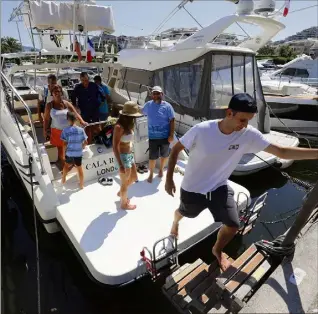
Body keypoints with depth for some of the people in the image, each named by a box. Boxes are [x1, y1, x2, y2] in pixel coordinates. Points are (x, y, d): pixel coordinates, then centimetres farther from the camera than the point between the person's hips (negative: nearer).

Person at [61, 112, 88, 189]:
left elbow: (65, 144, -11)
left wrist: (64, 153, 3)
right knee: (80, 168, 15)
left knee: (66, 165, 28)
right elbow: (85, 142, -2)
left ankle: (63, 179, 43)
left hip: (69, 153, 0)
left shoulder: (65, 130, -11)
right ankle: (81, 185, 25)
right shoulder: (81, 130, -6)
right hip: (78, 153, 1)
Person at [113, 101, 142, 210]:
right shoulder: (119, 127, -22)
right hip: (123, 157, -9)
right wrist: (121, 165, -23)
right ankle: (124, 203, 33)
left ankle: (120, 192, 48)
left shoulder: (128, 125, 5)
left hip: (129, 155, 9)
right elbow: (115, 147, -22)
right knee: (125, 183, 11)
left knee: (133, 178, 24)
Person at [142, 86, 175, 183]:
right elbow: (141, 113, 19)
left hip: (165, 136, -1)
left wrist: (171, 135, -12)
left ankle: (161, 169, 42)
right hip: (153, 136, 1)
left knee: (164, 155, 16)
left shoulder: (167, 106, -9)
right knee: (152, 156, 3)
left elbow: (172, 121, -8)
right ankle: (151, 174, 24)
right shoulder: (148, 105, -1)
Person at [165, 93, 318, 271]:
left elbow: (282, 152, -15)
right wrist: (169, 178, -14)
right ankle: (175, 222, 66)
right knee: (184, 213, 25)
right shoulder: (201, 130, -28)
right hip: (192, 188, -2)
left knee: (233, 226, -1)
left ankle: (217, 251, 34)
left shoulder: (249, 135, -19)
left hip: (219, 187, 2)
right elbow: (176, 150, -15)